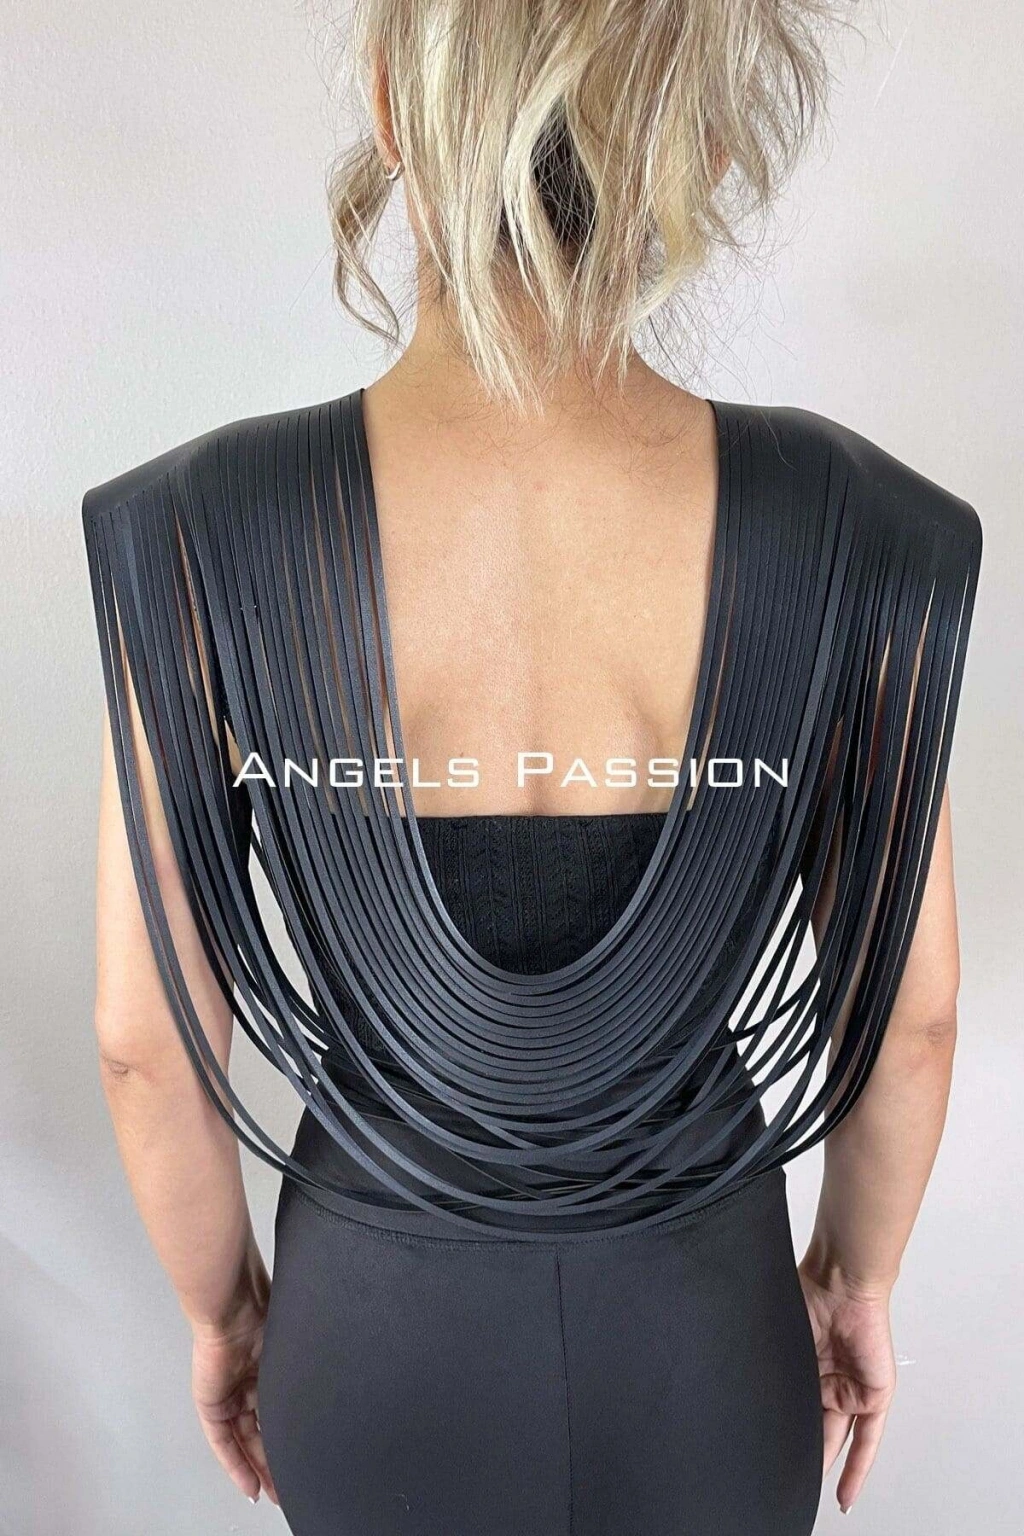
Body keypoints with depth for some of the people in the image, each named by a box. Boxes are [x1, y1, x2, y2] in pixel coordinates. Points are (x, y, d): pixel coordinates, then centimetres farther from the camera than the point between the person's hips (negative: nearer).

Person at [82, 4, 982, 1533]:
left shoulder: (193, 539, -24)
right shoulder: (859, 536, -22)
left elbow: (148, 1042, -14)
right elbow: (909, 1019, -10)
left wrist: (219, 1308, 6)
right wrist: (863, 1274, 10)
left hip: (382, 1329, 0)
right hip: (704, 1340, 1)